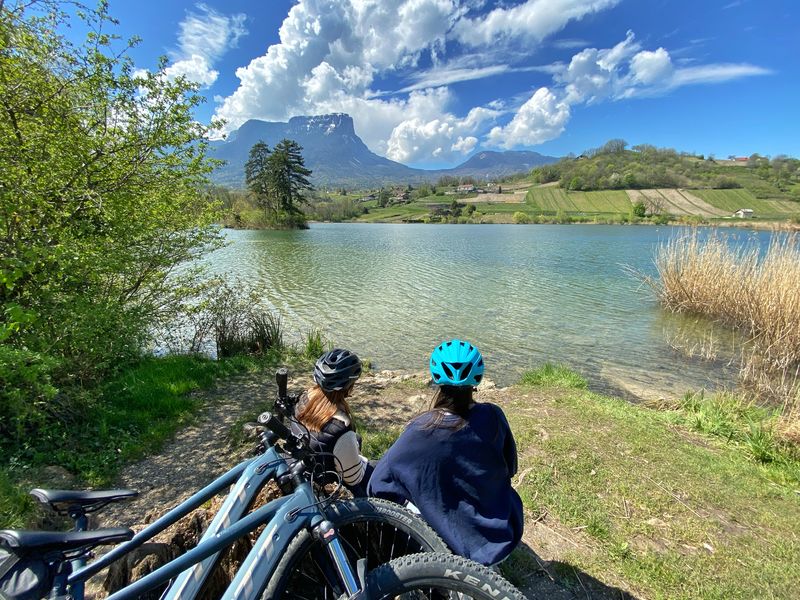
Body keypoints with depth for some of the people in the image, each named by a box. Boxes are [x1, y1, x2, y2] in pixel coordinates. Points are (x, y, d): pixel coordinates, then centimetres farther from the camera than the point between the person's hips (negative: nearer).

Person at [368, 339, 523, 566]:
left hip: (457, 546, -3)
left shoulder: (420, 430, -23)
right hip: (504, 539, 3)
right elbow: (510, 468, 2)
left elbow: (378, 487, -15)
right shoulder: (493, 416, -17)